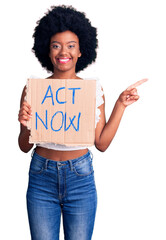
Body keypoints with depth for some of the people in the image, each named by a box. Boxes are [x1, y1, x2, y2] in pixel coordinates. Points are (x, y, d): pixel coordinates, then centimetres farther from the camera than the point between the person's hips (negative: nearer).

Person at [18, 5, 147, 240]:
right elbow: (25, 146, 1)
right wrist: (26, 125, -20)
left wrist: (121, 104, -4)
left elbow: (101, 143, -2)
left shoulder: (93, 89, -1)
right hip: (42, 177, 0)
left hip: (81, 177, 0)